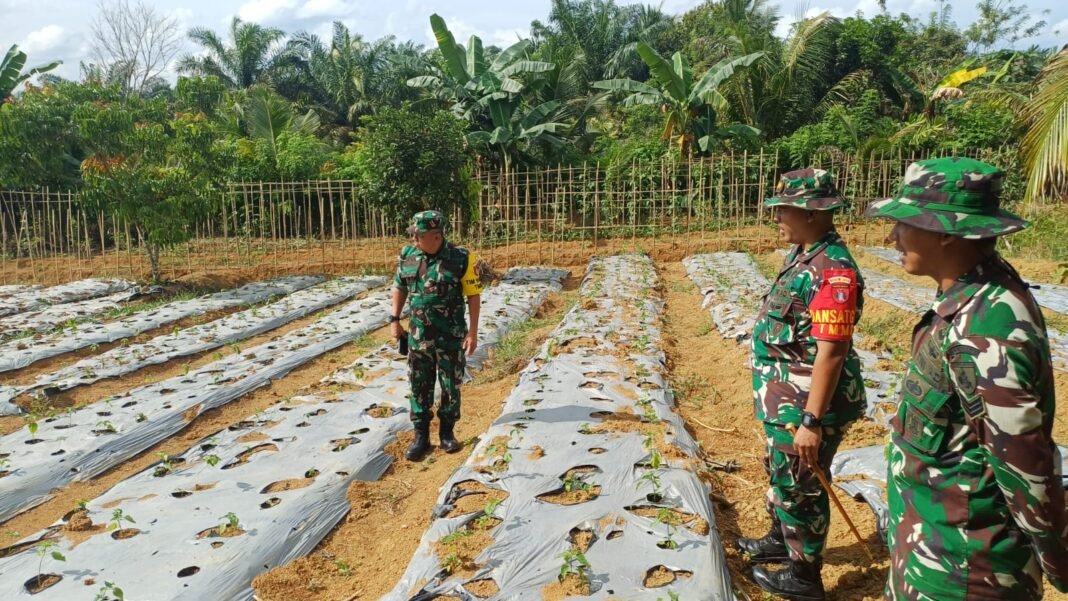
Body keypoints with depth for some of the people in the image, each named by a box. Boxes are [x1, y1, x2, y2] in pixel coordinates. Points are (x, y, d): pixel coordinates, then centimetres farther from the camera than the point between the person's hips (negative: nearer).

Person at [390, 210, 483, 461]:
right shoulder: (407, 255, -1)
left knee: (451, 387, 8)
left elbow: (474, 295, -8)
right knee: (419, 387, 9)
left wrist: (473, 332, -11)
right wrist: (395, 320, 8)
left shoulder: (461, 259, -13)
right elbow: (400, 287, 12)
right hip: (418, 336, 3)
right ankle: (421, 436, 21)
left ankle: (447, 433, 25)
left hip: (451, 338, -3)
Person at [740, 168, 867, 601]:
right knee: (779, 473, 25)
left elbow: (830, 353, -28)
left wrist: (812, 421, -28)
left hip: (805, 402, -10)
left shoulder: (832, 269, -25)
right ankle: (781, 540, 47)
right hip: (785, 395, 10)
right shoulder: (802, 255, 6)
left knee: (799, 486, 7)